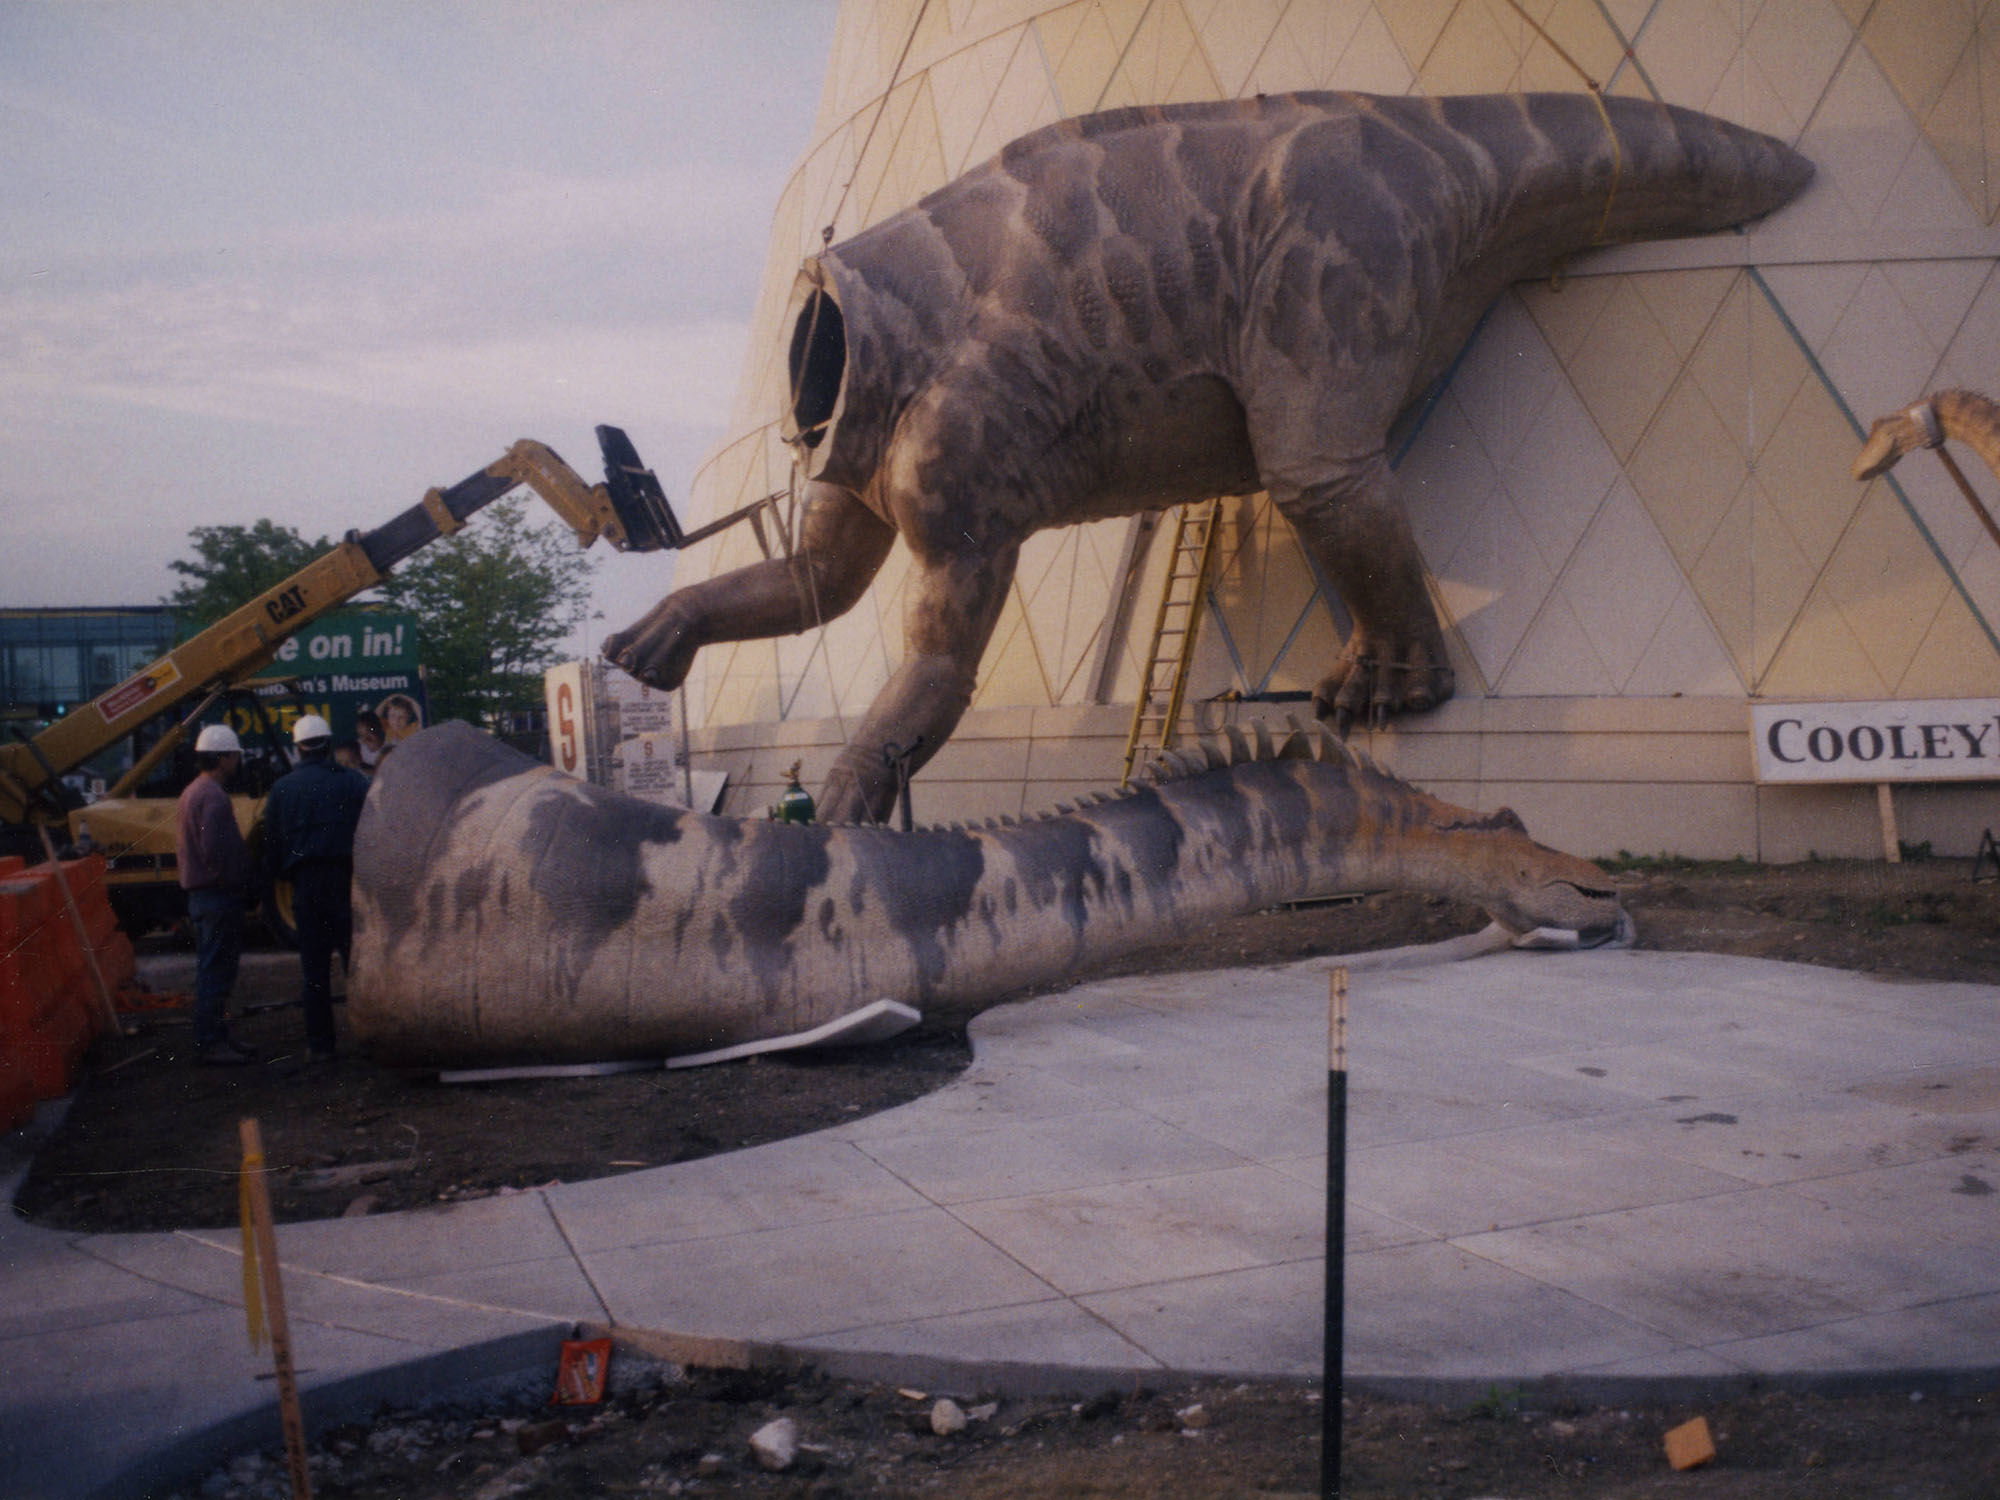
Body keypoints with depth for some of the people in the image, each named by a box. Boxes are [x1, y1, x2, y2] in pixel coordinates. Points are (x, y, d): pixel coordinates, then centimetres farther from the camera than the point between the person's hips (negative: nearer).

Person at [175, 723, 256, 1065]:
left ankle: (216, 1038, 22)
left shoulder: (191, 792, 17)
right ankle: (210, 1043, -5)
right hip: (220, 896, -11)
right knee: (217, 970, -7)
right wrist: (243, 881, -13)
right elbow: (215, 850, -23)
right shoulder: (214, 796, -16)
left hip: (200, 893, 11)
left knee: (212, 970, 15)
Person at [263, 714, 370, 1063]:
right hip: (347, 879, -2)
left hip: (306, 884, 2)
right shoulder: (355, 783, 0)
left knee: (313, 969, 6)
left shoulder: (282, 789, 7)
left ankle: (319, 1044, 7)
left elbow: (271, 846, 9)